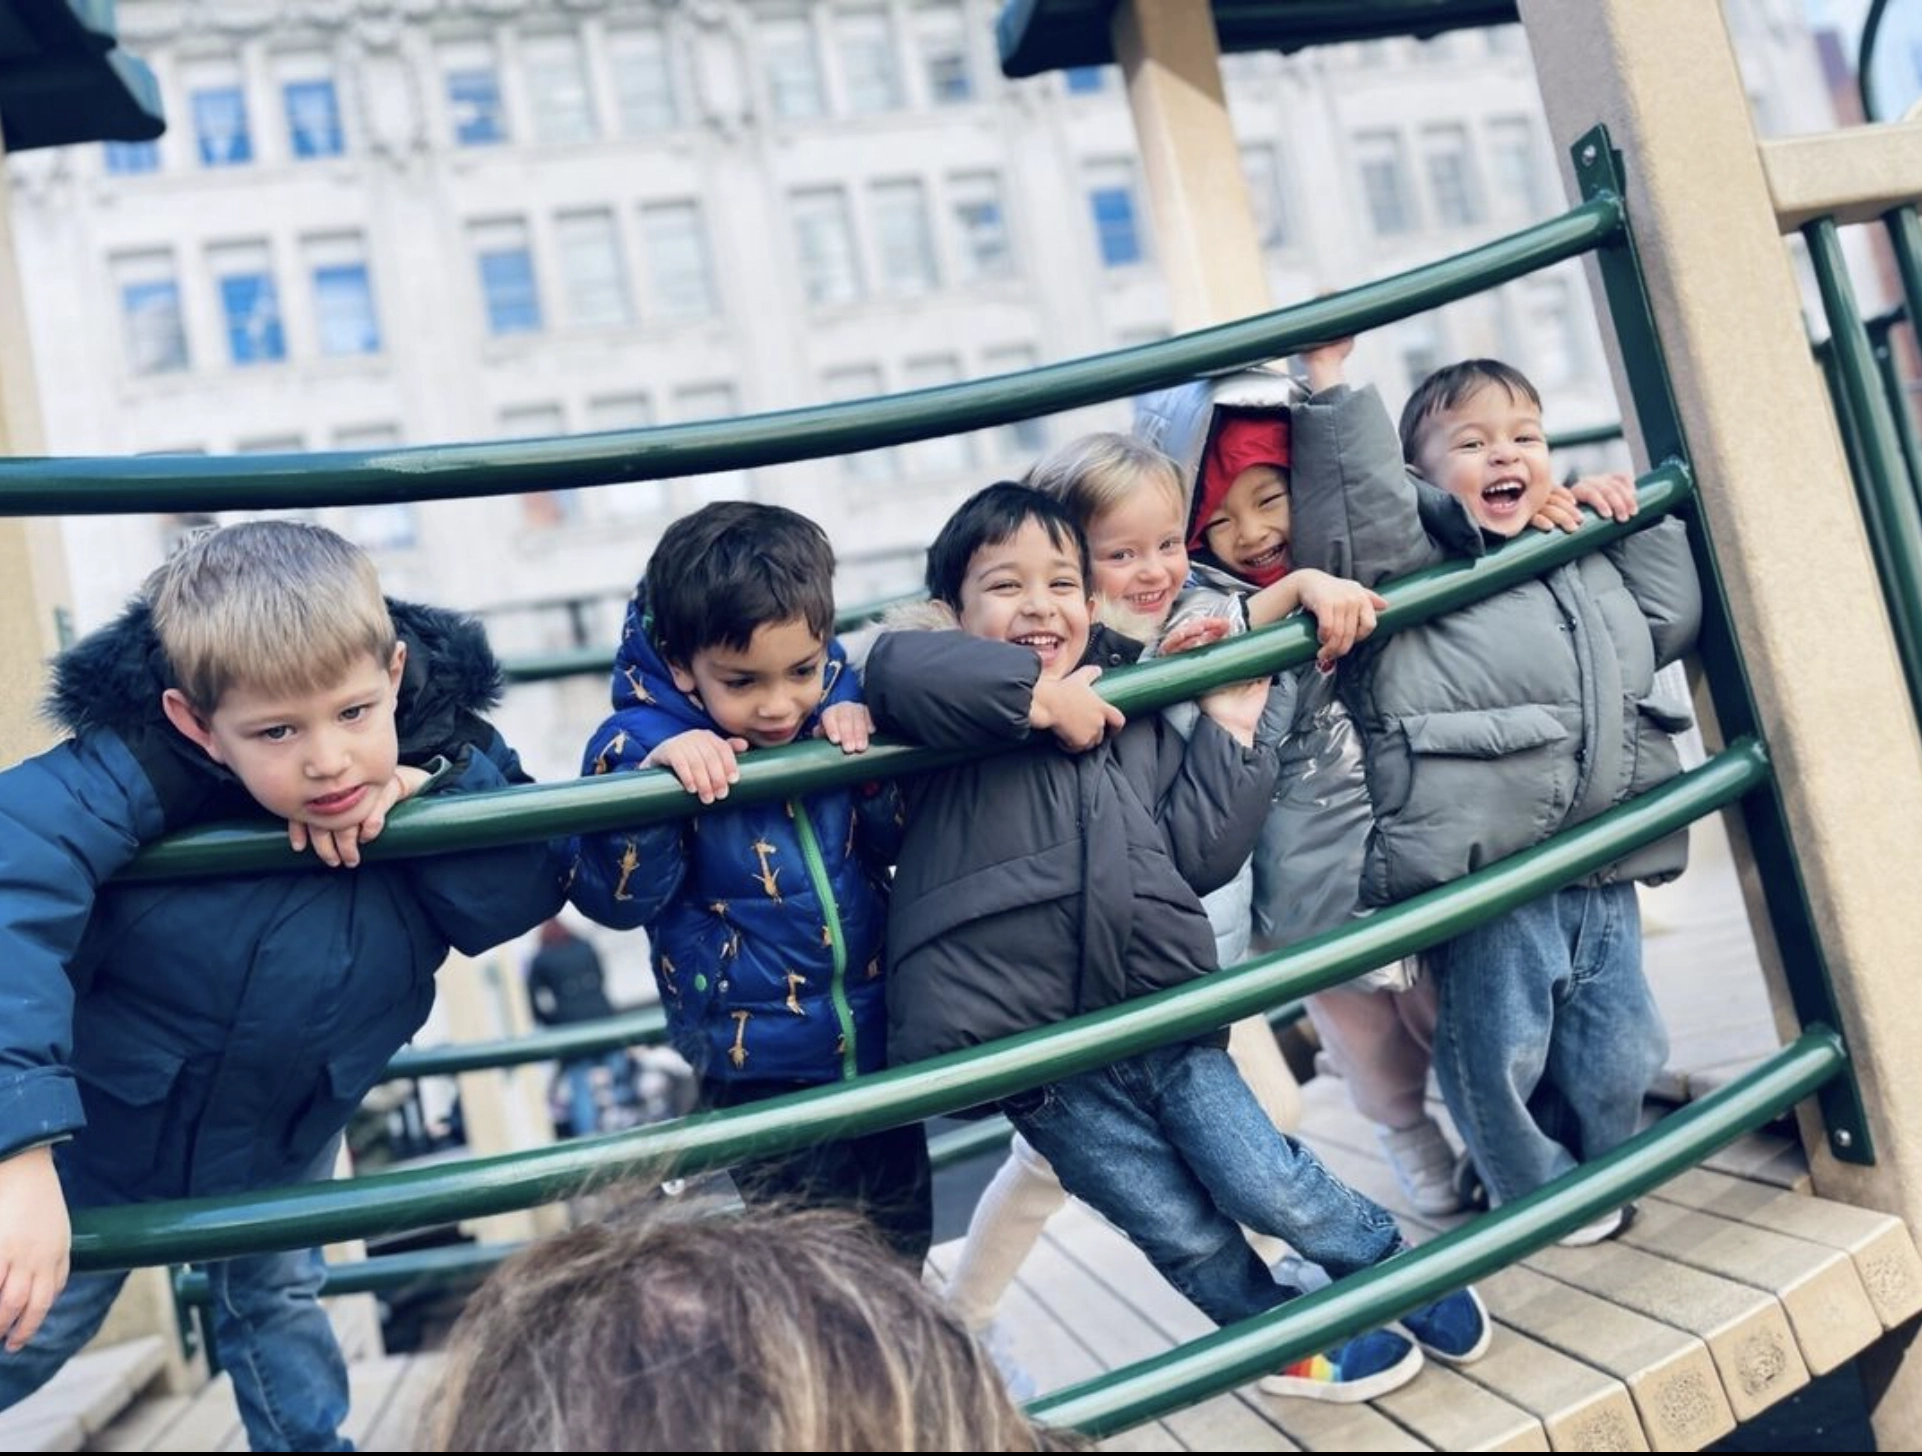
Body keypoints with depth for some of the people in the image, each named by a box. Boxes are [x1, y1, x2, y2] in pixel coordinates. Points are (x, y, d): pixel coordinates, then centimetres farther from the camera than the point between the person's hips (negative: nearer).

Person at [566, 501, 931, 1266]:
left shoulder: (839, 704, -5)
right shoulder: (645, 739, -18)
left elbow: (899, 837, 2)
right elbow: (613, 899, -21)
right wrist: (656, 777, -37)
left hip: (881, 1037, 5)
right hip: (759, 1069, -4)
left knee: (903, 1238, 23)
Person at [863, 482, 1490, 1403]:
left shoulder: (1133, 718, 11)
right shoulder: (962, 713, -5)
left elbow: (1196, 858, 8)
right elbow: (896, 667, -29)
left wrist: (1228, 733, 2)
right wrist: (1039, 696, -24)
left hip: (1167, 1023, 3)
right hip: (1044, 1061, -3)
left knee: (1271, 1187, 9)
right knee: (1185, 1234, 11)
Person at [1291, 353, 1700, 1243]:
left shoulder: (1589, 554, 21)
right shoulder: (1418, 545, -1)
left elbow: (1669, 624, 23)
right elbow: (1358, 510, -19)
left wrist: (1638, 522, 16)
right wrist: (1334, 390, -17)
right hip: (1485, 872, -6)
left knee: (1619, 1044, 17)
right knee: (1501, 1050, 5)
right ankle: (1542, 1192, 27)